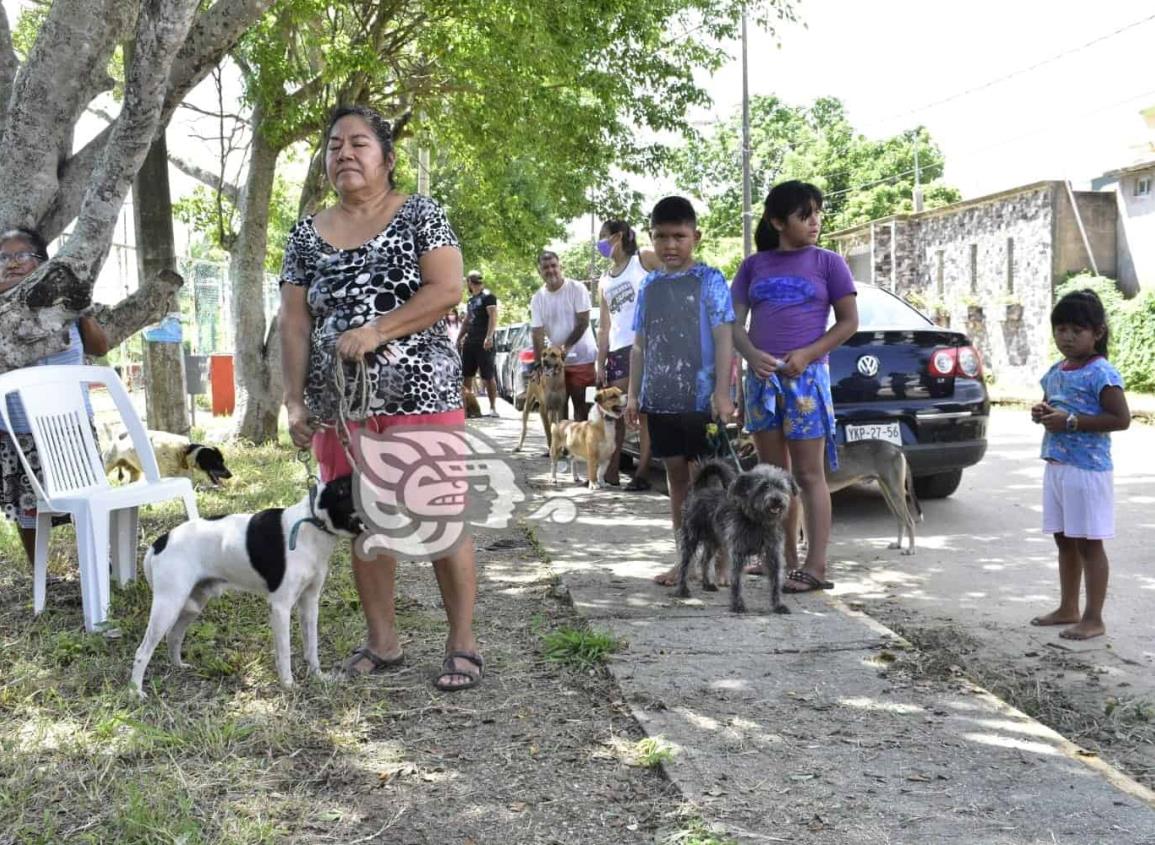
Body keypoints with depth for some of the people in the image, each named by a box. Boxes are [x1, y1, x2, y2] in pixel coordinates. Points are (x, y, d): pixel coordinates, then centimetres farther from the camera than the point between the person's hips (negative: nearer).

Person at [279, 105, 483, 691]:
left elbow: (448, 289, -9)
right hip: (341, 404, 4)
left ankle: (463, 642, 6)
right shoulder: (307, 235, 12)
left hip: (418, 394, -4)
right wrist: (295, 400, -1)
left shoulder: (419, 216, 2)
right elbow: (294, 323, 8)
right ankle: (383, 641, 20)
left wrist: (376, 331, -17)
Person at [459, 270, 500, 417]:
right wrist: (459, 338, 21)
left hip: (484, 343, -9)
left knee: (488, 376, -7)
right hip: (469, 342, 9)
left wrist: (489, 337, -26)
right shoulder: (470, 300, 20)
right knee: (466, 375, 7)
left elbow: (493, 317, -15)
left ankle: (493, 408, -6)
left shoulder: (488, 297, -5)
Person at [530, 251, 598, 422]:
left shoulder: (577, 289, -8)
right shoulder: (537, 299, 2)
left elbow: (583, 322, -11)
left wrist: (566, 346, -18)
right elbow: (538, 334, -1)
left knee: (582, 406, -2)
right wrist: (538, 364, -9)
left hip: (582, 358, -4)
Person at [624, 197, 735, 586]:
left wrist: (722, 393, -15)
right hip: (660, 400, 5)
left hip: (700, 399, -5)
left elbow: (724, 339, -8)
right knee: (676, 476, 11)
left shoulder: (709, 280, -3)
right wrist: (634, 393, 10)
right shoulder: (649, 285, 11)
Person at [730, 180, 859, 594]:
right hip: (761, 378, 4)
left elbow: (848, 321, 1)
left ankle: (815, 566, -3)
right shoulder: (754, 265, 11)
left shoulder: (827, 262, 4)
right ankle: (784, 556, 19)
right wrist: (751, 354, -13)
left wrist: (806, 354, -12)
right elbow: (735, 320, 8)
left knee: (808, 474, -4)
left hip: (806, 377, -4)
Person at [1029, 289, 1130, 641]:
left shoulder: (1100, 373, -14)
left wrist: (1071, 421, -21)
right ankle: (1068, 609, 26)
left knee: (1088, 543, -1)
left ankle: (1094, 619, 7)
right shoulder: (1055, 372, 11)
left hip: (1087, 469, -8)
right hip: (1055, 466, 8)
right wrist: (1042, 414, 1)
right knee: (1064, 540, 15)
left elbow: (1121, 418, -19)